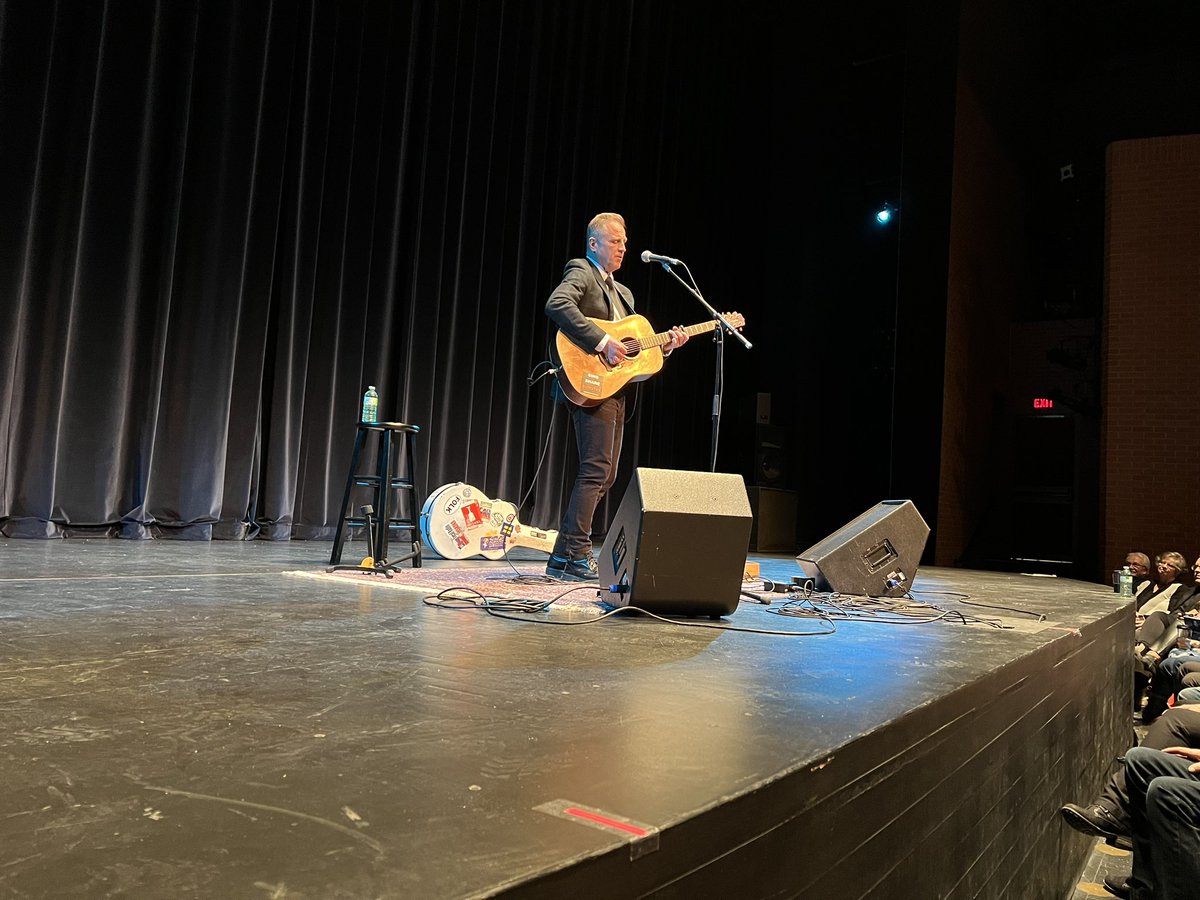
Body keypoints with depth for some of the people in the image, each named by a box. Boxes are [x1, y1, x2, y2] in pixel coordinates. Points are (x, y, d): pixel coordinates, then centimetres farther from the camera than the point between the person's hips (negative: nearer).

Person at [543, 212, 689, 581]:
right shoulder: (581, 271, -1)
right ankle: (576, 555, -8)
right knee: (597, 468, -14)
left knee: (604, 475, 8)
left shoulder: (623, 292, 27)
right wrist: (602, 341, -25)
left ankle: (564, 557, 13)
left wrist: (665, 345, 7)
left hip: (615, 387, 9)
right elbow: (556, 305, -22)